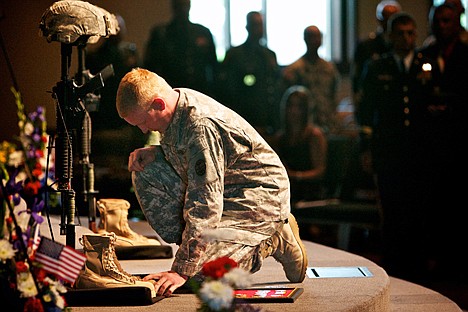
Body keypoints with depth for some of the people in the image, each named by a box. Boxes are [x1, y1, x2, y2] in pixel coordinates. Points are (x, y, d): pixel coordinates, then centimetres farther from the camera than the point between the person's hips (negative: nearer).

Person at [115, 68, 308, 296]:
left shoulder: (201, 127, -31)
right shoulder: (177, 103, -3)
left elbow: (204, 206, -34)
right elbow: (177, 153, 19)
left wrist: (181, 270, -34)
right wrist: (150, 152, -6)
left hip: (260, 195, -9)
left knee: (199, 269, -22)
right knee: (145, 171, -4)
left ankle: (273, 241, 0)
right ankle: (189, 244, 0)